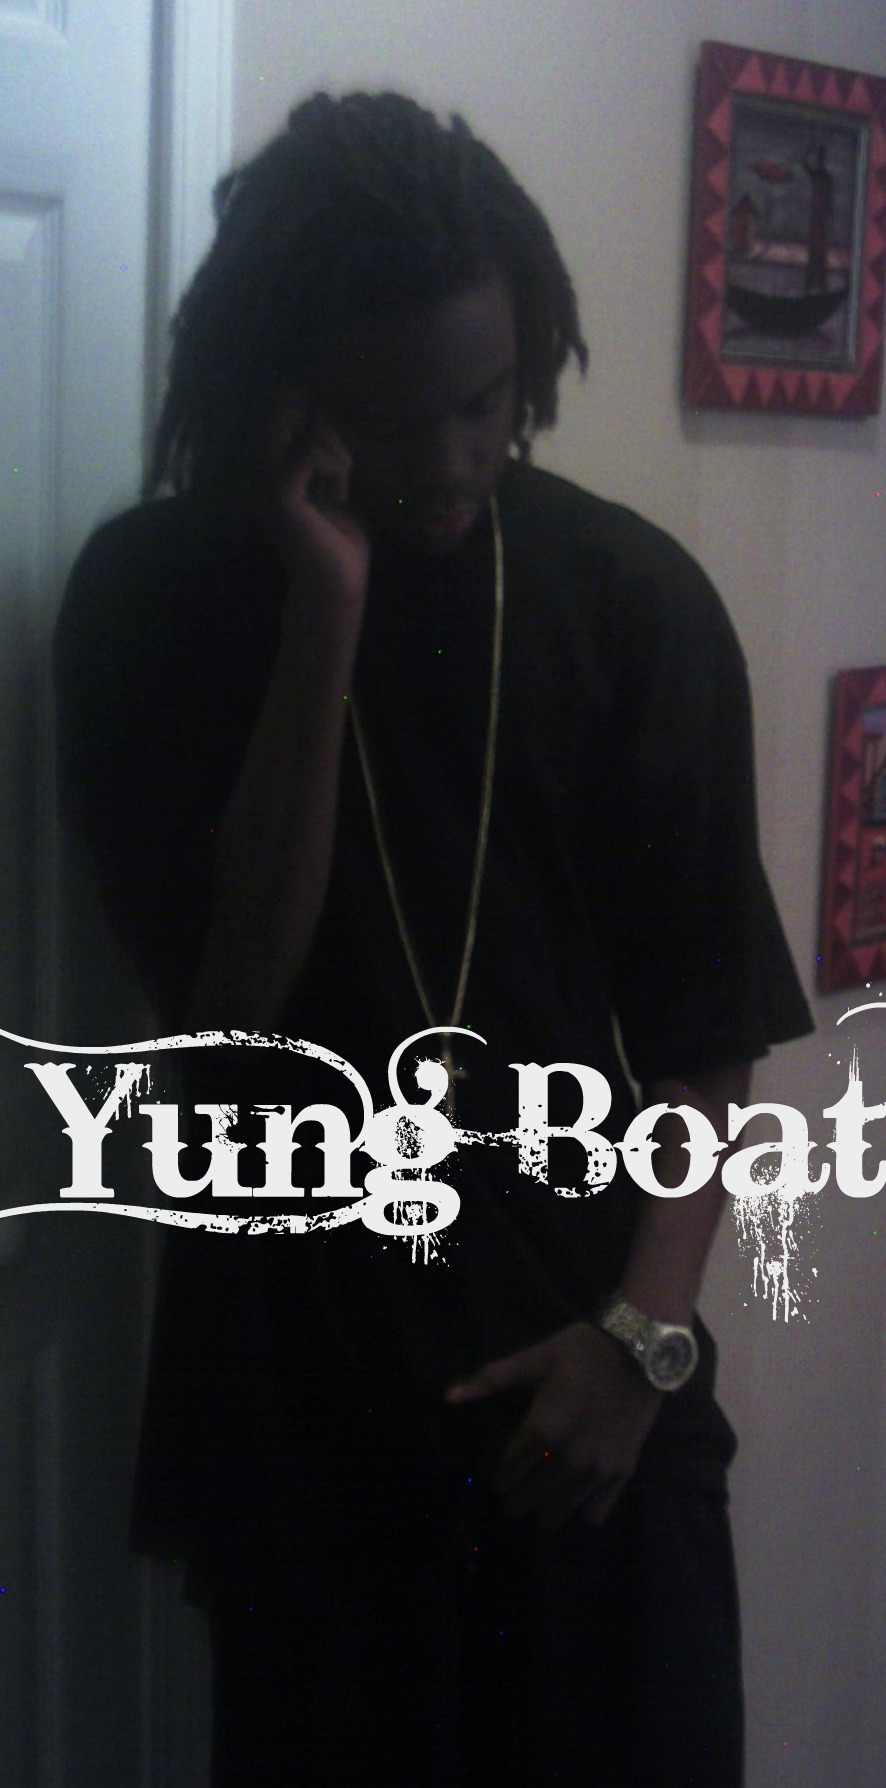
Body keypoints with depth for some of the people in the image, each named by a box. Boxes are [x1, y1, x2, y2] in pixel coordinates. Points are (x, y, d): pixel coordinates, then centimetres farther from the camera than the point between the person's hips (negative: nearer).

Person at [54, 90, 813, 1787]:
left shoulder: (635, 596, -3)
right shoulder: (152, 594, -5)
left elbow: (708, 1027, 1)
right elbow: (226, 995, -14)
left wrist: (647, 1327, -11)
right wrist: (326, 606, -19)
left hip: (585, 1359, 1)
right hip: (299, 1381, -1)